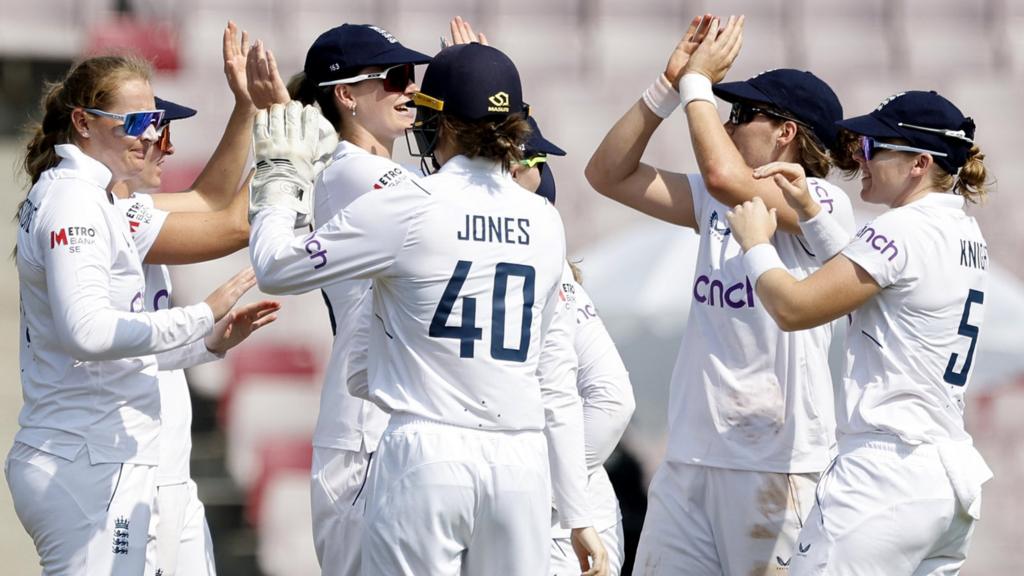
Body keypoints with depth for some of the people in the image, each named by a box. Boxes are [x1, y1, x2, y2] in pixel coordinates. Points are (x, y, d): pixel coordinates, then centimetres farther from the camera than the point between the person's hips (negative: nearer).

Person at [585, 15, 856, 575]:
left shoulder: (824, 203, -7)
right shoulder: (719, 204, 16)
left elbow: (724, 176, -23)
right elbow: (609, 173, 15)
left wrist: (699, 82, -10)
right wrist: (669, 85, 5)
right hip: (690, 454, 7)